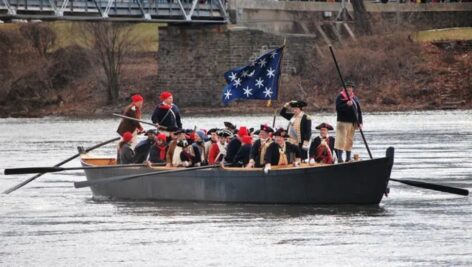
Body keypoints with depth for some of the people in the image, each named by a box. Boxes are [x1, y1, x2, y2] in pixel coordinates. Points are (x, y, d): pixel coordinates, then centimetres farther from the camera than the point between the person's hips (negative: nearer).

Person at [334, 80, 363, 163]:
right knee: (341, 140, -11)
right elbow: (338, 108, -15)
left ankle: (348, 158, 16)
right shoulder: (340, 97, -3)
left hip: (352, 123, 5)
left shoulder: (355, 98, 13)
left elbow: (359, 111, 13)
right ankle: (339, 158, -13)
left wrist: (360, 122, 6)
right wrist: (346, 105, -29)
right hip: (342, 122, -5)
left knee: (350, 141, 10)